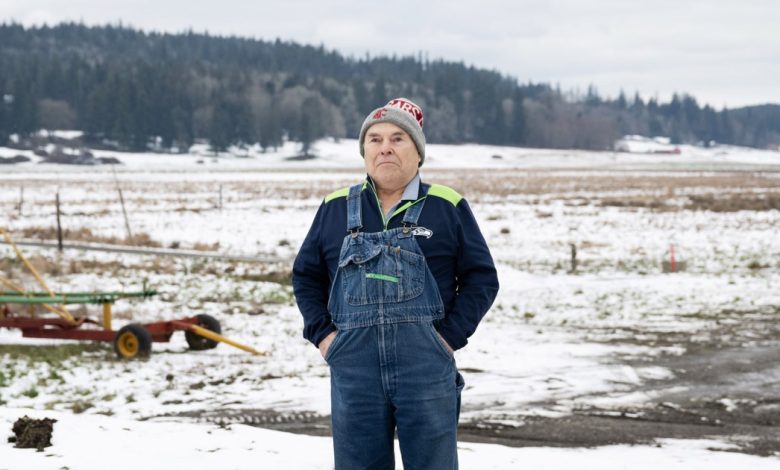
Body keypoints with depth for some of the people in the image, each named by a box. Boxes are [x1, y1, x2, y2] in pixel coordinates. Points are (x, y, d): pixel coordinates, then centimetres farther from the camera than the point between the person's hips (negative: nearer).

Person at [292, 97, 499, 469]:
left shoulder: (448, 207, 4)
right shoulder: (335, 208, 11)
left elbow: (481, 276, 5)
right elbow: (305, 275, 18)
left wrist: (450, 336, -5)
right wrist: (322, 333, 5)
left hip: (425, 368, -2)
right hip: (354, 368, 2)